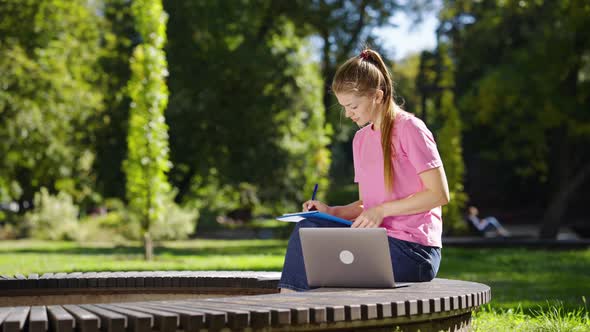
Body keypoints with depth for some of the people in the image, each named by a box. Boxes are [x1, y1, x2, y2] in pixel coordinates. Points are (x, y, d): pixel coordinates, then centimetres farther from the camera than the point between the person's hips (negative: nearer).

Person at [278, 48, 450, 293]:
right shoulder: (361, 139, 15)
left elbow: (440, 194, -13)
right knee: (307, 228, -13)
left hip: (412, 248, -7)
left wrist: (381, 210, -15)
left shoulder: (409, 129, -8)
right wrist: (331, 212, 0)